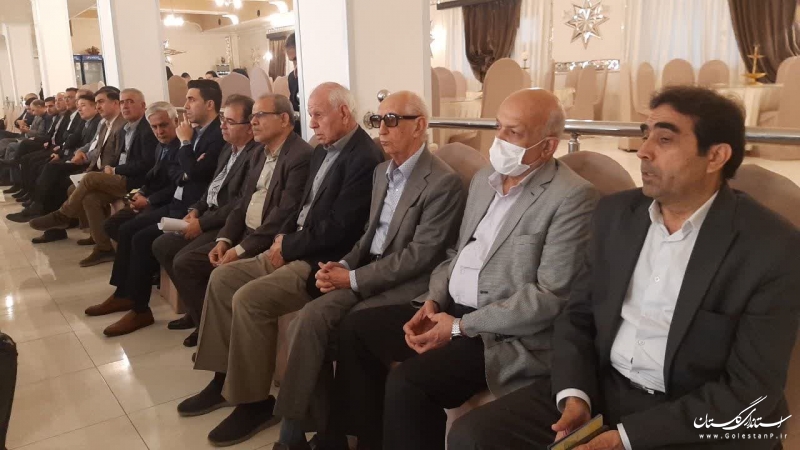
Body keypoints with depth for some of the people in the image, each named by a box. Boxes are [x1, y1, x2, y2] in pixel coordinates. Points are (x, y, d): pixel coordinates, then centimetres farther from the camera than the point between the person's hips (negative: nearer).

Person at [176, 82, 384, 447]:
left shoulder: (365, 158, -18)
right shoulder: (323, 151, 14)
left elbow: (336, 231, -23)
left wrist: (287, 245, -11)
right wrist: (283, 236, 1)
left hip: (324, 262, -10)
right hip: (296, 250, 10)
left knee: (248, 299, -24)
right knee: (222, 277, 5)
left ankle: (254, 401, -6)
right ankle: (224, 377, 14)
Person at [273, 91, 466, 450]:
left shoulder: (443, 182, -13)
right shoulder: (382, 171, 14)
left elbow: (419, 257, -18)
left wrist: (352, 278, -17)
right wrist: (344, 265, -1)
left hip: (405, 286, -7)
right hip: (367, 275, 7)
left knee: (312, 326, -20)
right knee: (306, 322, -17)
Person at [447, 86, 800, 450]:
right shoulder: (615, 214, 3)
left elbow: (751, 390, -13)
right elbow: (577, 316, 8)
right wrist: (574, 395, -10)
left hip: (701, 421, -4)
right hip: (601, 389, 5)